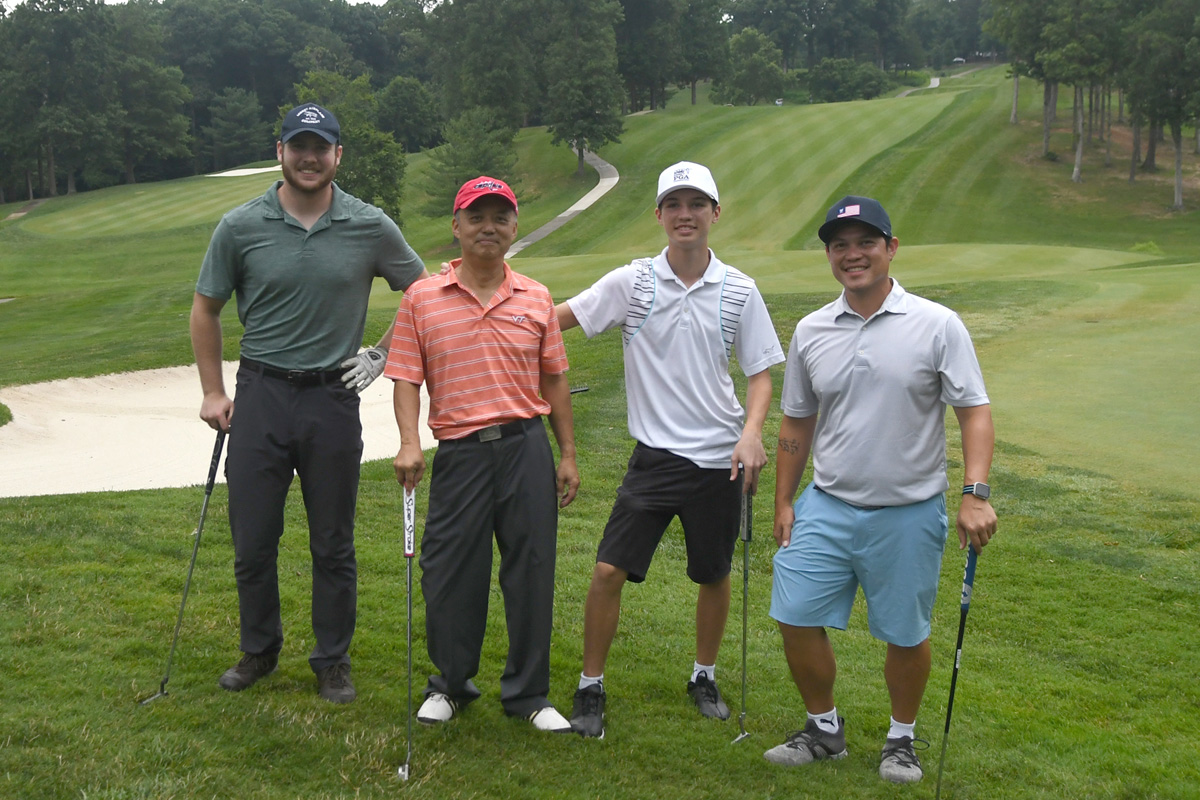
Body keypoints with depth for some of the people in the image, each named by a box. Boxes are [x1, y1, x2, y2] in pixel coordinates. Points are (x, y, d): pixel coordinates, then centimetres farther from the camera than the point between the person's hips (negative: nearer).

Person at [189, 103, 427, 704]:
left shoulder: (371, 228, -2)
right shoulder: (240, 227, -2)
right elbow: (205, 310, 9)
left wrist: (383, 354, 4)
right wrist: (213, 391, 5)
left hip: (333, 398, 0)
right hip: (260, 395, 1)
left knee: (334, 543, 8)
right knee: (252, 538, 7)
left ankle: (333, 660, 23)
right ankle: (259, 650, 28)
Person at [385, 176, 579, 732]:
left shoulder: (535, 299, 9)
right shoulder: (422, 299, 3)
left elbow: (554, 379, 13)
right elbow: (406, 379, 1)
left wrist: (568, 455, 10)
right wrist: (409, 443, -13)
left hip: (526, 447, 1)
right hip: (459, 452, -1)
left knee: (532, 571, 5)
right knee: (449, 574, 4)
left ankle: (528, 693, 20)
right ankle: (450, 685, 27)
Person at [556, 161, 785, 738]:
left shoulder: (739, 290, 0)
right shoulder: (632, 281, -2)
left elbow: (761, 372, 4)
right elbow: (553, 319, 0)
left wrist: (752, 432, -12)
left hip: (719, 457, 1)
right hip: (654, 454, -1)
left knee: (714, 576, 12)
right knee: (609, 570, -7)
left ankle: (705, 677, 35)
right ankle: (590, 690, 10)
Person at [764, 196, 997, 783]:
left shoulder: (937, 325, -7)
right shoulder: (811, 332, 5)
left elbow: (974, 411, -8)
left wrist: (975, 494, -20)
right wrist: (783, 500, 12)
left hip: (909, 514, -3)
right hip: (825, 509, 3)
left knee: (905, 635, 7)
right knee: (797, 619, 1)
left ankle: (902, 739, 31)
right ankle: (824, 729, 24)